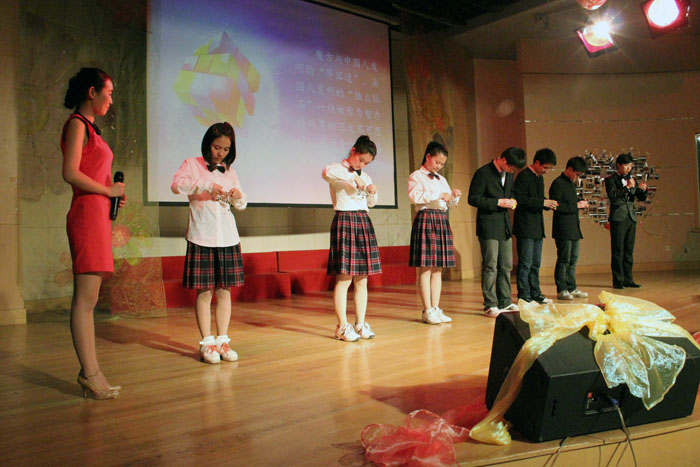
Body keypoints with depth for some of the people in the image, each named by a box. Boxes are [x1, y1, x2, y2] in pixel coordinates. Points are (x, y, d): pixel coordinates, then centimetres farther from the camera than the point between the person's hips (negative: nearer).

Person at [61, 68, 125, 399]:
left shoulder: (89, 127, 23)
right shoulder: (77, 124, -4)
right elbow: (71, 174, -15)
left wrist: (115, 194, 9)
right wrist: (109, 190, -7)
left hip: (99, 215, 9)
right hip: (86, 213, -9)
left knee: (88, 300, 8)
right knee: (85, 299, -7)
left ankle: (89, 372, 13)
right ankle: (90, 373, -3)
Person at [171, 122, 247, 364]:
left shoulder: (229, 170, 15)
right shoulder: (192, 164, 4)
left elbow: (242, 205, 17)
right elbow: (176, 184, -15)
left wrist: (238, 197, -5)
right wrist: (206, 186, -25)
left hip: (227, 237, 4)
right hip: (202, 237, -4)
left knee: (225, 290, 6)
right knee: (204, 291, -2)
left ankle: (223, 340, 14)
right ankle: (206, 343, 7)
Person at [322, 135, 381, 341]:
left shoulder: (365, 176, 18)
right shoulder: (338, 170, -2)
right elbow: (326, 173, -28)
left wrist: (373, 193, 6)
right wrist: (354, 177, -28)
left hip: (364, 223, 7)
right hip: (344, 222, -6)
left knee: (362, 279, 6)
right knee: (344, 278, -7)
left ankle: (360, 324, 14)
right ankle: (342, 326, 0)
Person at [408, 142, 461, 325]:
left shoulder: (441, 179, 22)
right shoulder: (416, 176, 0)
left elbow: (449, 203, 24)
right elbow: (414, 196, -18)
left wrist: (454, 195, 3)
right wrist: (438, 195, -21)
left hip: (442, 220, 8)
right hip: (426, 219, -7)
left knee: (438, 268, 6)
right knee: (425, 267, -6)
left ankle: (435, 308, 11)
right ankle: (427, 310, -2)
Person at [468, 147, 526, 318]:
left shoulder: (509, 175, 14)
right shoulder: (483, 173, -10)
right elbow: (473, 199, -14)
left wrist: (511, 201, 5)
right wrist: (498, 202, -17)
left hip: (504, 226, 8)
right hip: (489, 227, -8)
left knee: (506, 266, 11)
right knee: (490, 266, -7)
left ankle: (505, 302, 20)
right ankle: (490, 305, 0)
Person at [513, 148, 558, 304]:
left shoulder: (540, 178, 18)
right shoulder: (523, 176, -10)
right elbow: (520, 199, -19)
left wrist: (548, 204, 4)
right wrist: (542, 202, -18)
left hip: (537, 227, 9)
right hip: (525, 227, -9)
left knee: (535, 263, 13)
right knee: (525, 263, -6)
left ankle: (535, 294, 20)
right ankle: (524, 297, -1)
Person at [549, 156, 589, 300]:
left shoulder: (572, 184, 19)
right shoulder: (558, 183, -11)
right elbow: (557, 206, -19)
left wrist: (581, 203, 8)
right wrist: (576, 205, -15)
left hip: (574, 228, 9)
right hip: (563, 229, -9)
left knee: (573, 260, 12)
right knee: (563, 260, -5)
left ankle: (572, 288, 19)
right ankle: (561, 290, 2)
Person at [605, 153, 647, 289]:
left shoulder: (631, 179, 15)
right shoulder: (610, 179, -1)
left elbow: (641, 198, 14)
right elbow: (612, 196, -16)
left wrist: (643, 190, -6)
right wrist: (627, 187, -21)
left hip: (631, 217, 6)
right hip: (618, 218, -6)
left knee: (629, 251, 7)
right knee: (618, 251, -4)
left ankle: (628, 280, 13)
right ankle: (618, 281, 0)